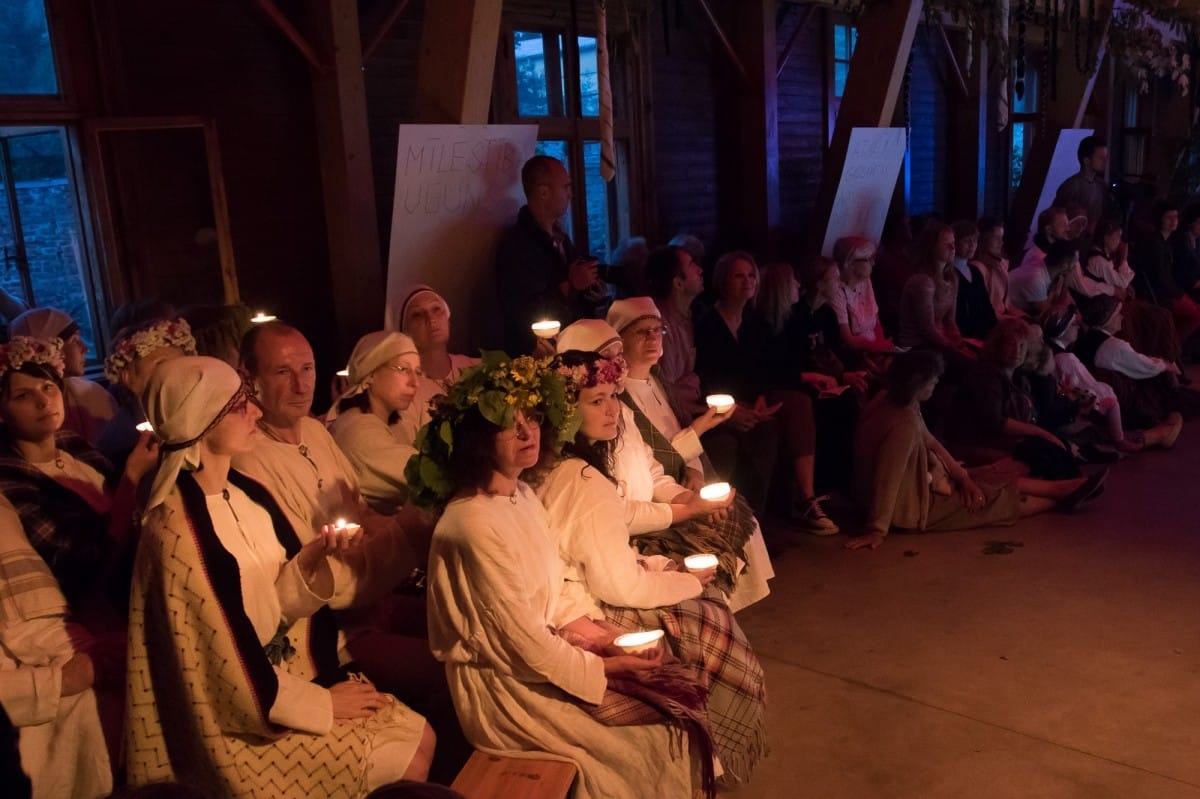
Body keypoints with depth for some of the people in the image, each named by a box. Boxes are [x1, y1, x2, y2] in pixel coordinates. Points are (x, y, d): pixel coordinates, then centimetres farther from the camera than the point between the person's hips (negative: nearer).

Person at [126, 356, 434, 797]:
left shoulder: (245, 493, 1)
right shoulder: (179, 528, -25)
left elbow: (274, 608, 6)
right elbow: (229, 670, -20)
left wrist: (312, 557, -12)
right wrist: (322, 703, -11)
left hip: (281, 675, 7)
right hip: (239, 721, -7)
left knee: (420, 737, 3)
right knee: (404, 763, -6)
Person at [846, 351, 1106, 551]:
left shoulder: (891, 402, -5)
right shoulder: (904, 424, -35)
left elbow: (931, 443, 4)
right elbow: (888, 480, -33)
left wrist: (963, 477, 0)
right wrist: (878, 531, -28)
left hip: (913, 485, 9)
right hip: (912, 507, -9)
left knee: (999, 478, 15)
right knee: (1003, 497, 7)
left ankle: (1065, 491, 28)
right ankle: (1064, 496, 27)